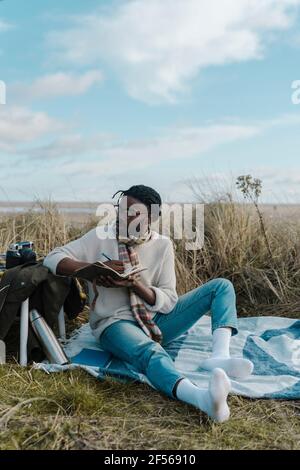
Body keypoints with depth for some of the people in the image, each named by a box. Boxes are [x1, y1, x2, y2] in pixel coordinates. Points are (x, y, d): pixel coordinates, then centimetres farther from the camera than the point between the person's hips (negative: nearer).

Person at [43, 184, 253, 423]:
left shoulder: (162, 245, 0)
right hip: (116, 323, -4)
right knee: (150, 352, -40)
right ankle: (201, 397, -69)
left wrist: (133, 283, -22)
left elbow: (169, 301, -3)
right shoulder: (101, 237, -3)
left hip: (158, 320, 4)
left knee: (221, 286, -9)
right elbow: (53, 259, -7)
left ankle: (219, 356, -35)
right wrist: (95, 267, -24)